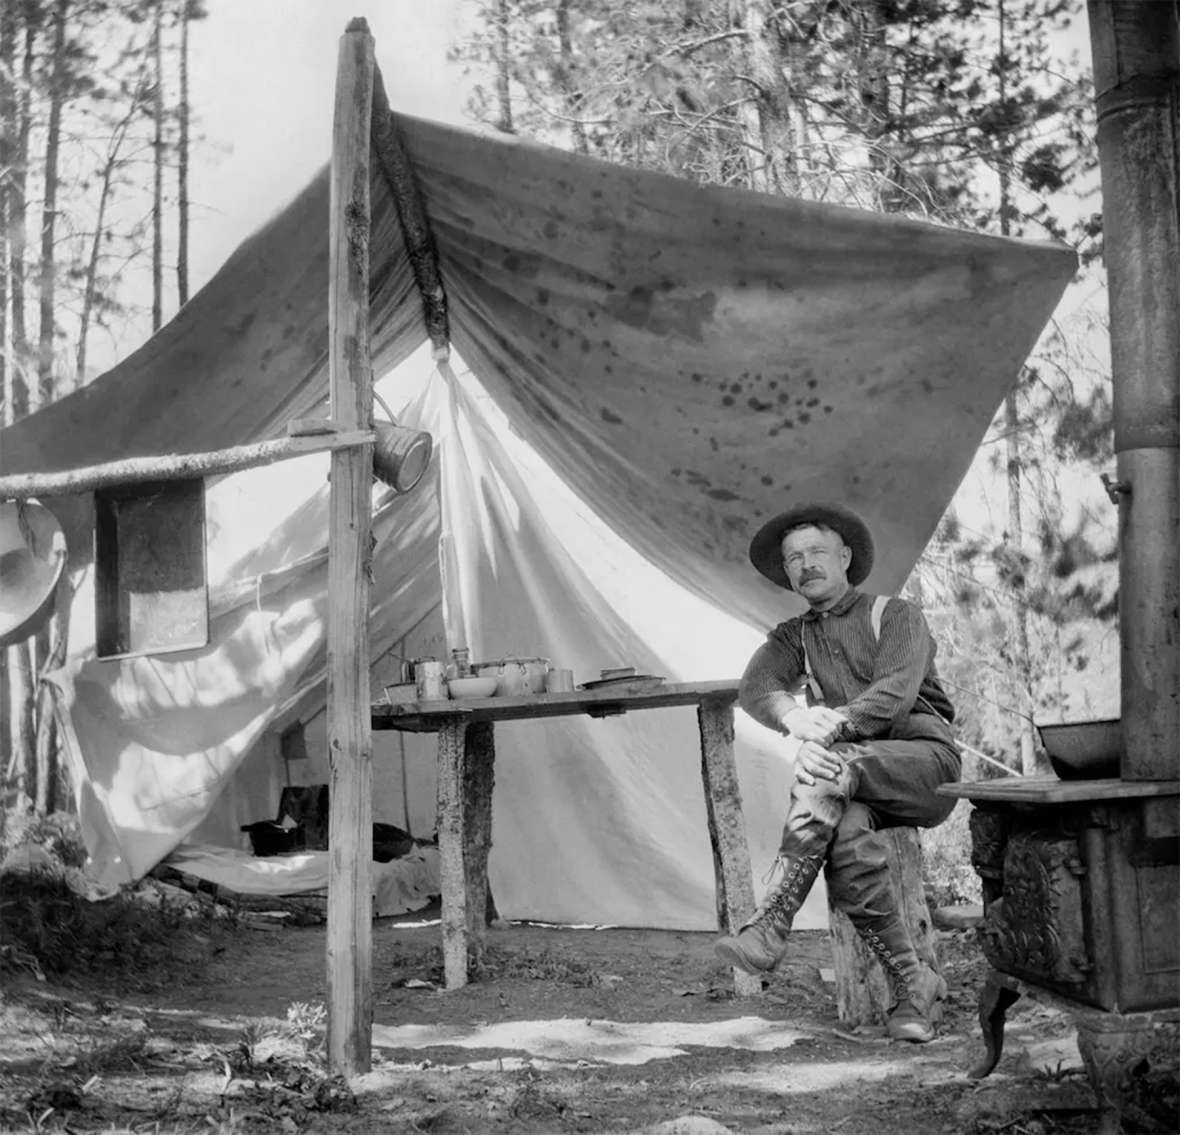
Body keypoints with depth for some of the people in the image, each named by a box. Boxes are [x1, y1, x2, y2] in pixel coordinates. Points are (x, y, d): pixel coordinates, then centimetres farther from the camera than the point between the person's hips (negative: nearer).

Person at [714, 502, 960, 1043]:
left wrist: (837, 724, -27)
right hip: (849, 775, 3)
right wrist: (795, 716, -24)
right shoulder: (792, 637, 24)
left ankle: (770, 926, -37)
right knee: (847, 836, -33)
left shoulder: (896, 615, 12)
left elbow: (896, 690, -8)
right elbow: (755, 686, 1)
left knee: (827, 762, -34)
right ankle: (911, 982, -24)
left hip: (922, 759, -3)